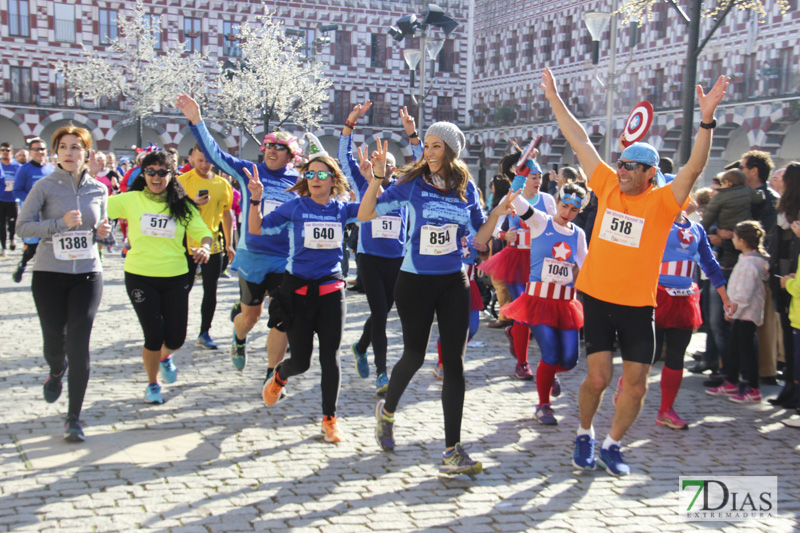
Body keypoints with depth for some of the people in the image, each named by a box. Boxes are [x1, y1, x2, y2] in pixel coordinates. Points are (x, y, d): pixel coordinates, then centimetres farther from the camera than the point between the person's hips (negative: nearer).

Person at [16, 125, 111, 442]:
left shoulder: (98, 190, 5)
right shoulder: (45, 186, -4)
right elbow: (22, 226, -10)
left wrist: (103, 231, -6)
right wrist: (60, 223, -22)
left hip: (87, 275, 1)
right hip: (49, 275, -1)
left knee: (79, 346, -6)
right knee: (54, 343, 3)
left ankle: (74, 418, 4)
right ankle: (56, 371, 43)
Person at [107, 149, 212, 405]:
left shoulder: (182, 205, 3)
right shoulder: (131, 200, -1)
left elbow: (202, 231, 0)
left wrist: (204, 247, -19)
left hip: (175, 278, 2)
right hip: (140, 277, -2)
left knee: (176, 338, 1)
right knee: (154, 335, -5)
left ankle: (165, 357, 42)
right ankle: (152, 384, 24)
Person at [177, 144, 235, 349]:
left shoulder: (223, 184, 6)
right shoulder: (182, 181, -4)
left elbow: (227, 214, 15)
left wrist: (229, 244, 14)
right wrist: (193, 203, -22)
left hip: (213, 245, 3)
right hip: (187, 244, -3)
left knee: (210, 290, 4)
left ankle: (204, 333, 13)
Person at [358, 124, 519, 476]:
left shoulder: (466, 188, 3)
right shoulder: (412, 183, -6)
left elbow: (478, 237, 10)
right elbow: (365, 214, -5)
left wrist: (497, 214, -6)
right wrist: (376, 180, -19)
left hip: (453, 282, 3)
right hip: (415, 281, -2)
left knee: (454, 363, -1)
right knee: (414, 355, 7)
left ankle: (452, 452, 3)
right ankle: (387, 411, 39)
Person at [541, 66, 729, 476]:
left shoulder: (663, 201, -5)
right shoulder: (608, 186, 2)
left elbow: (694, 168, -21)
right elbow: (579, 141, 5)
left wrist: (707, 119, -32)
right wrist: (554, 99, 6)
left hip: (637, 305, 0)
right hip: (596, 297, 1)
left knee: (635, 385, 3)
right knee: (598, 378, -2)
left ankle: (612, 445, 25)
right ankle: (584, 434, 25)